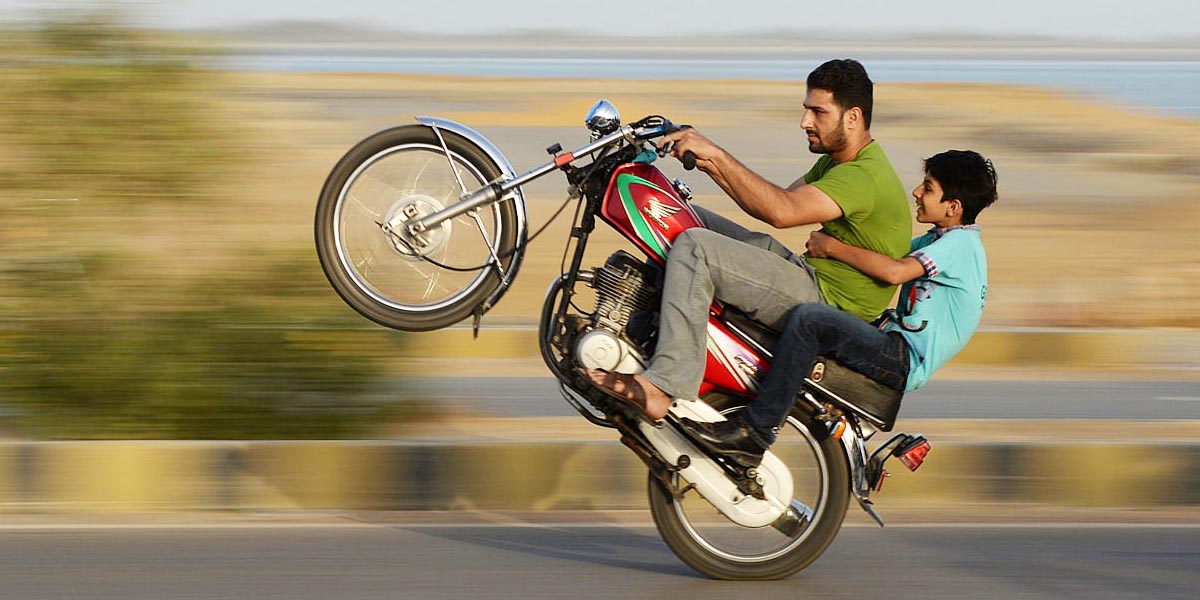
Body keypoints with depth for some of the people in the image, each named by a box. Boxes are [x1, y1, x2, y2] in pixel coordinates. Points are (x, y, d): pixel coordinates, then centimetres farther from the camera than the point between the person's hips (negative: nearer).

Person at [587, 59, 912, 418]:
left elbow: (782, 211, -32)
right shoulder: (837, 160, 13)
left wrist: (718, 155, -29)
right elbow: (777, 203, 15)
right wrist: (711, 165, 0)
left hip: (828, 304, -11)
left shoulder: (866, 176, -20)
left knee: (694, 247, -27)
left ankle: (660, 388, -34)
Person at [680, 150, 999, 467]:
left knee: (808, 319, -28)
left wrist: (833, 248, -18)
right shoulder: (936, 240, 17)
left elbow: (895, 271, -27)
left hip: (905, 360, -11)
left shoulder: (960, 244, -14)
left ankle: (754, 430, -28)